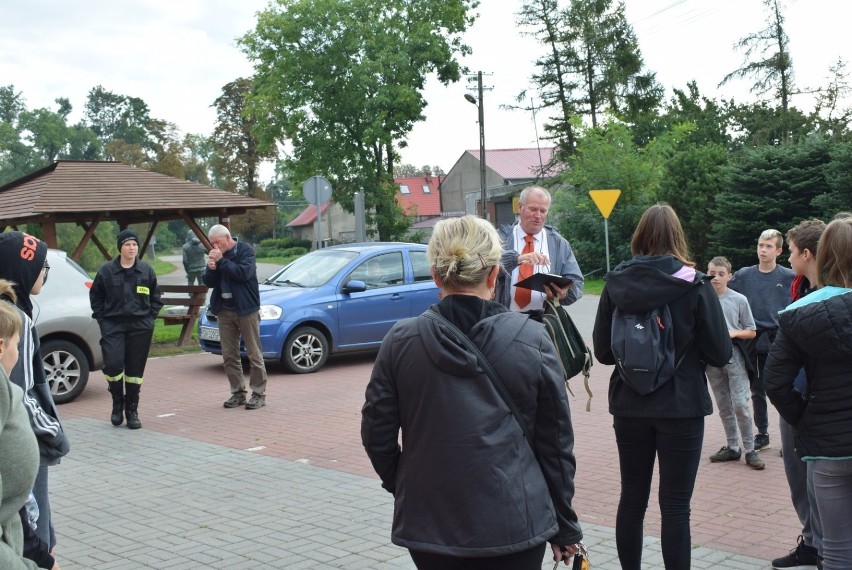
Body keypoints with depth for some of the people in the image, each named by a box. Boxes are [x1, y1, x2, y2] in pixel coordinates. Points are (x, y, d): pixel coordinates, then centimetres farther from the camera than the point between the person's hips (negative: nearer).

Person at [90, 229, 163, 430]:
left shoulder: (146, 270, 5)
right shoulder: (106, 270, 0)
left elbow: (156, 297, 14)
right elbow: (95, 296, 9)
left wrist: (150, 317, 3)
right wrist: (102, 319, 1)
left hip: (140, 327, 1)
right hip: (113, 325, -1)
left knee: (135, 368, 3)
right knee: (113, 364, -15)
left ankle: (132, 410, 15)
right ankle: (117, 402, 11)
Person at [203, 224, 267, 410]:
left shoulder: (245, 250, -6)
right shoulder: (216, 255, 10)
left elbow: (244, 273, -21)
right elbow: (209, 283, 9)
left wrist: (222, 261, -19)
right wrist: (211, 268, -10)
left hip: (246, 309, -6)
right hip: (224, 311, 6)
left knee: (254, 353, -1)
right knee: (229, 355, 7)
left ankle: (259, 393, 4)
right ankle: (238, 392, 15)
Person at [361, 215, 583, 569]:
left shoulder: (401, 341, -6)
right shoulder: (532, 339, -7)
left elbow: (377, 433, 0)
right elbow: (556, 441, -1)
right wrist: (565, 526, 9)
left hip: (429, 523, 2)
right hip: (514, 525, -1)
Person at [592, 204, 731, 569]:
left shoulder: (616, 283, -3)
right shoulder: (694, 285, -10)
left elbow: (601, 351, 2)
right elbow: (720, 354, -7)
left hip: (629, 406, 3)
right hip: (682, 407, -3)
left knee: (632, 499, 15)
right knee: (675, 506, 3)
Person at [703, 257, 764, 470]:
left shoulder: (739, 300, -3)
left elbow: (751, 332, 3)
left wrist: (734, 333, -14)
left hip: (734, 356, -3)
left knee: (740, 404, -7)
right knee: (723, 405, 11)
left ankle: (750, 450, 2)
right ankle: (732, 447, 22)